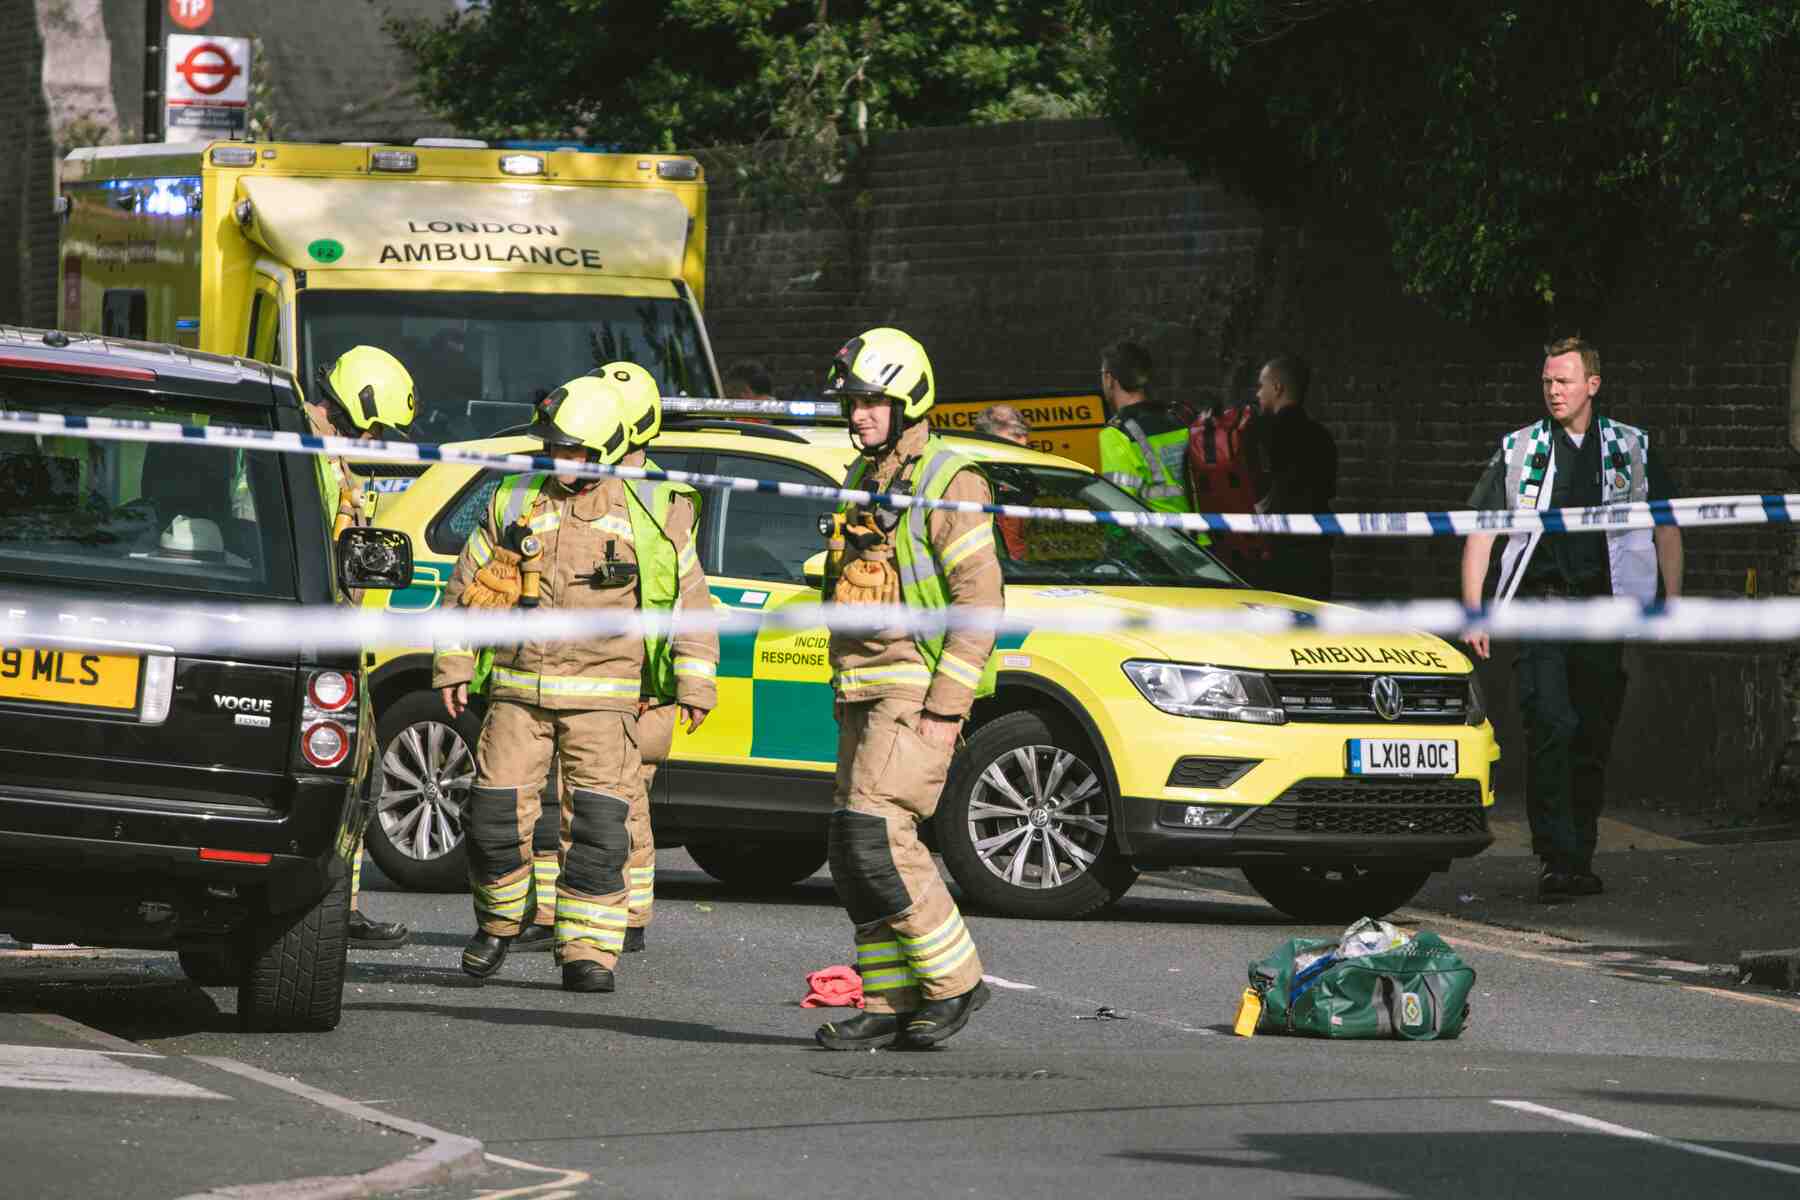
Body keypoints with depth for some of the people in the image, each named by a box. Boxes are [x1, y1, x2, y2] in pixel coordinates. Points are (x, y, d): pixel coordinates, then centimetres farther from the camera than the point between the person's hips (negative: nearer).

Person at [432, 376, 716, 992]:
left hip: (602, 697, -2)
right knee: (497, 814, -2)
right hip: (517, 690, 2)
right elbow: (466, 586, 15)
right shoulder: (513, 503, 7)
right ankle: (497, 924, 22)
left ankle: (588, 950, -3)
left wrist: (694, 682, 2)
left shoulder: (641, 515, 2)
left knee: (599, 825, -8)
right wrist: (454, 665, 10)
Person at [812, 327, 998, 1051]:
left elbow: (979, 598, -15)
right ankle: (889, 1003, 9)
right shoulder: (864, 481, 18)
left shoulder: (947, 482, -10)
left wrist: (945, 706, -19)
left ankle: (953, 981, -6)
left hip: (919, 689, -9)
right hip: (863, 691, 9)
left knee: (875, 834, -17)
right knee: (853, 849, 5)